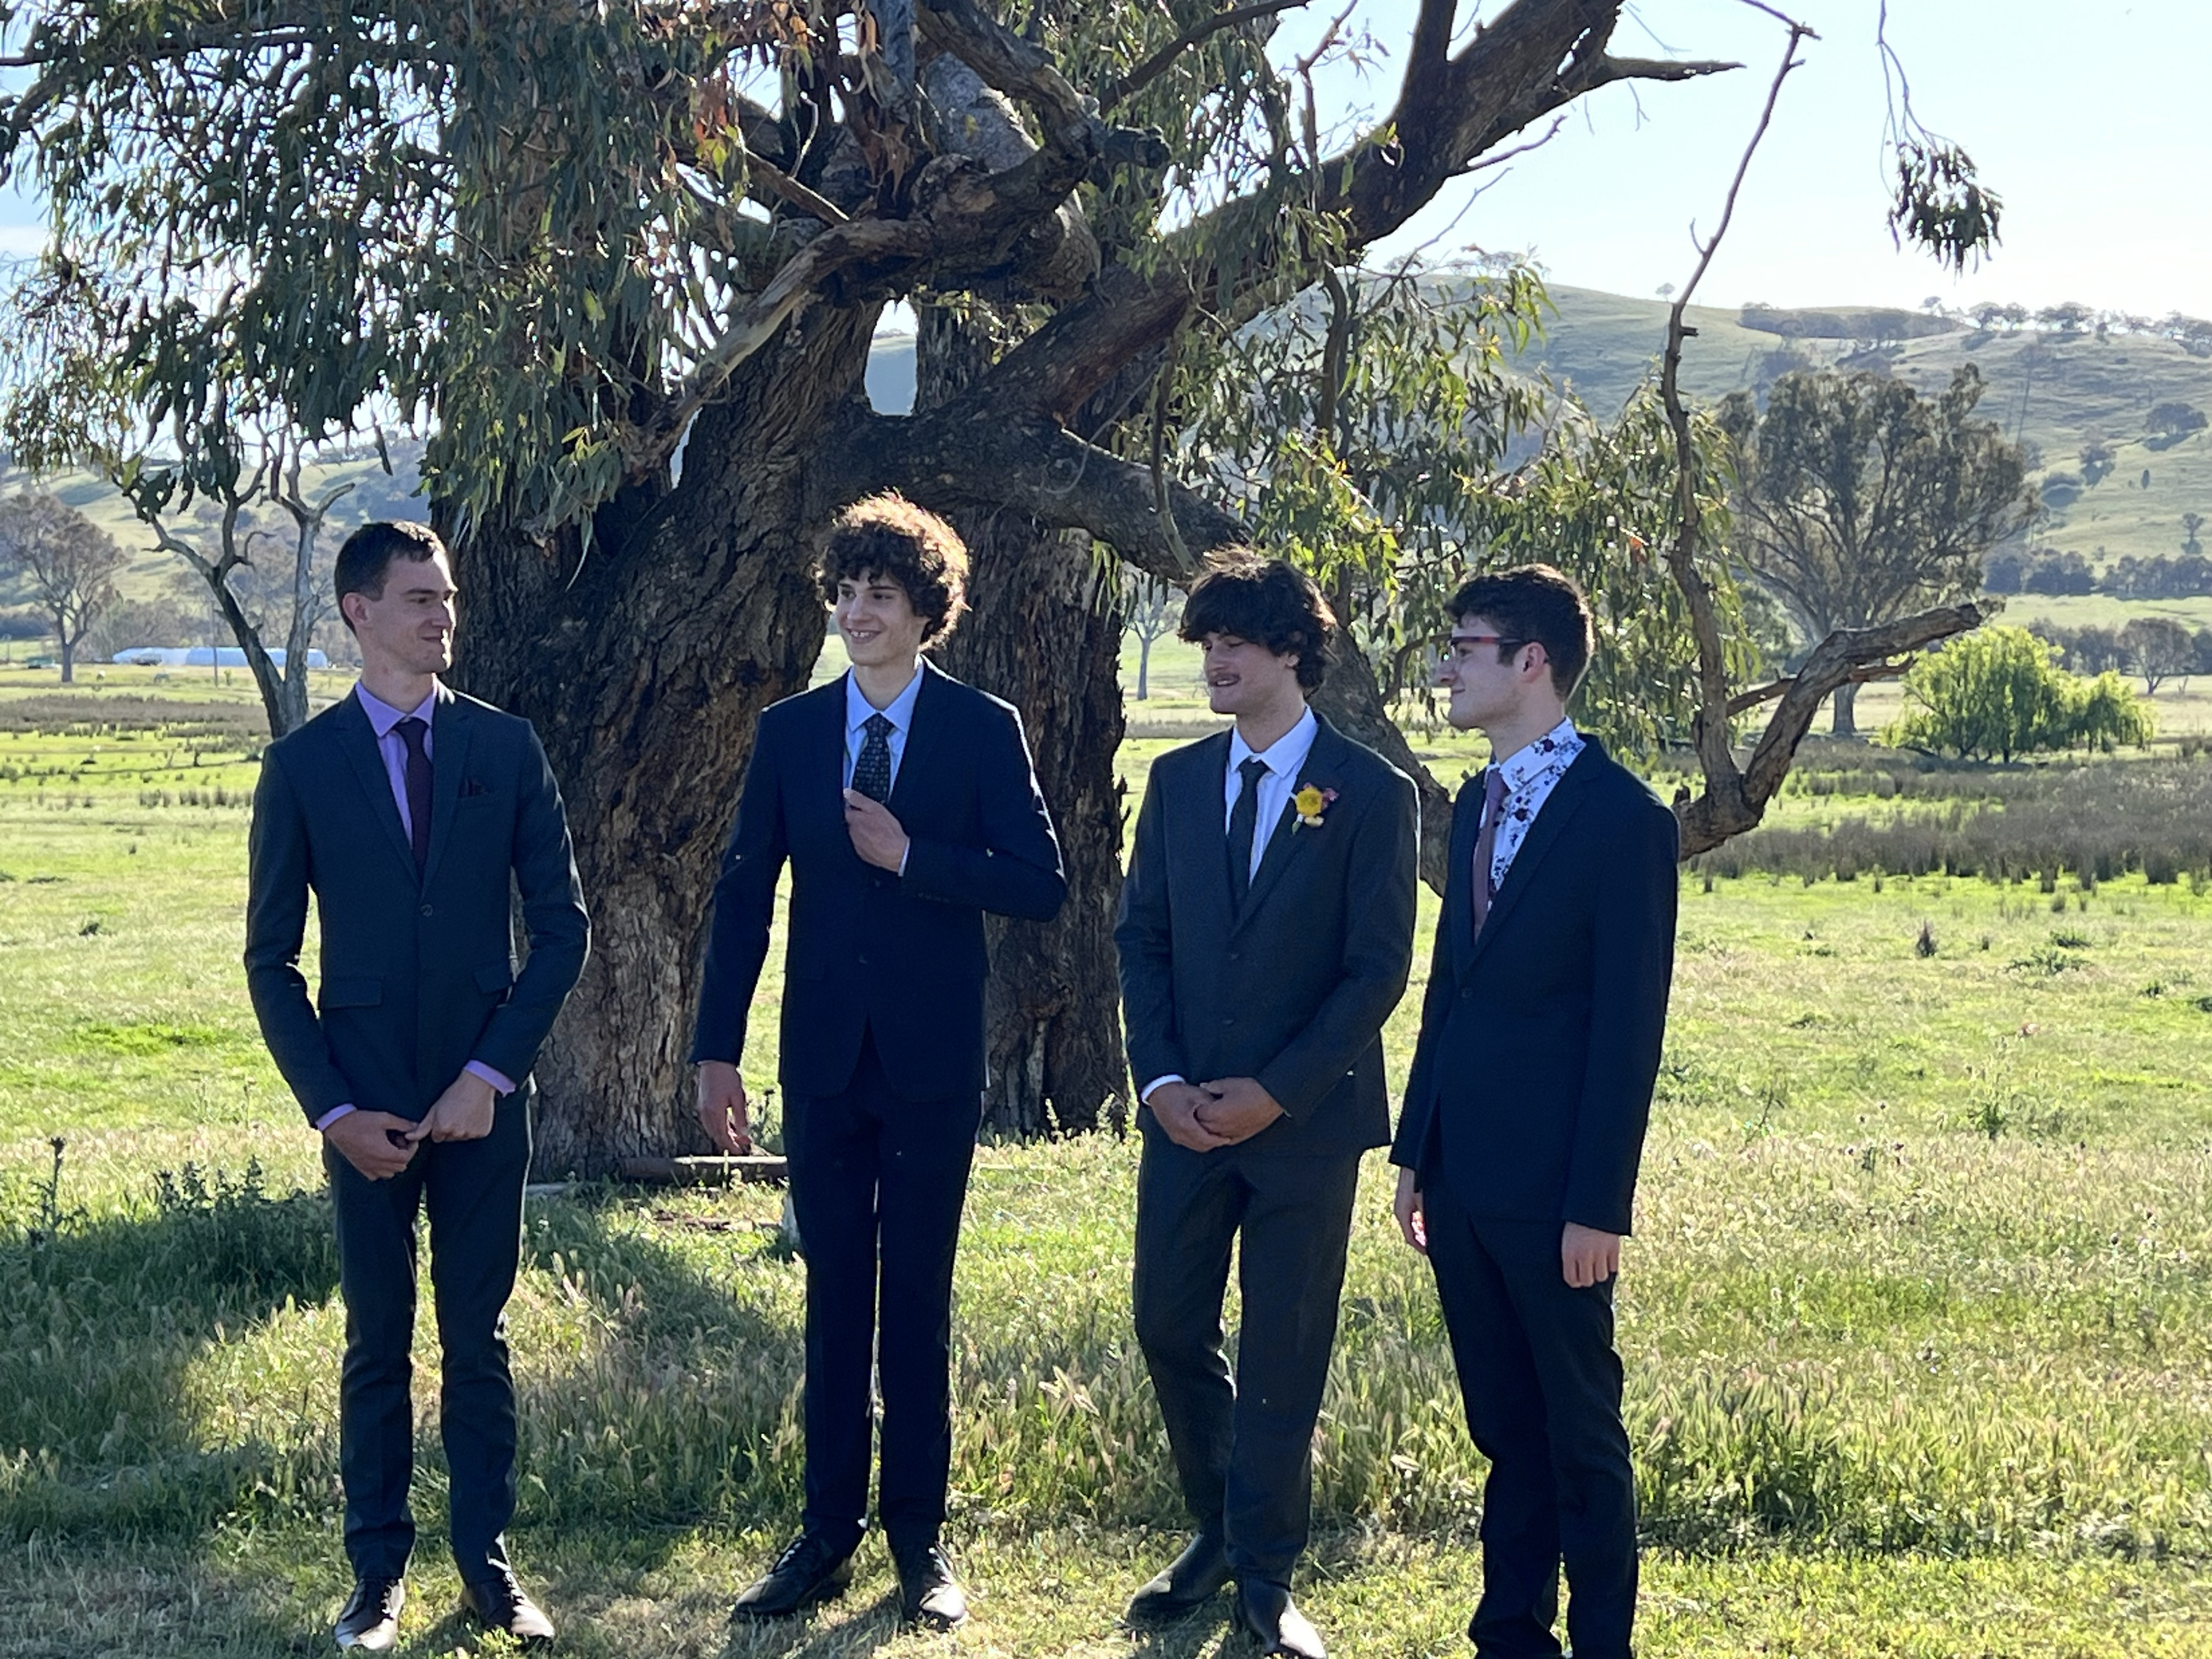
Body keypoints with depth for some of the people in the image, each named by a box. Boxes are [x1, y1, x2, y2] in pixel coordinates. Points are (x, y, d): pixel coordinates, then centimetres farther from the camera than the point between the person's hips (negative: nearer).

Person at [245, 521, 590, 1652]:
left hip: (484, 1093, 1)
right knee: (377, 1343, 6)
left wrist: (493, 1072, -6)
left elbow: (562, 925, 3)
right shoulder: (304, 764, 1)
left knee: (478, 1339, 7)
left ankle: (487, 1563, 15)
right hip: (366, 1102, -1)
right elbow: (271, 959, 3)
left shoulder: (505, 749, 3)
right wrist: (332, 1109, -6)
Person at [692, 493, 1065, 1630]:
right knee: (833, 1300, 8)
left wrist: (911, 857, -16)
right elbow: (743, 896, 4)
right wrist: (716, 1053, 0)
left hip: (931, 1062, -2)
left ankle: (919, 1539, 14)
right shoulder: (789, 732, 5)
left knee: (918, 1302, 5)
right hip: (823, 1057, 2)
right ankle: (827, 1534, 15)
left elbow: (1041, 885, -7)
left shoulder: (983, 730, -3)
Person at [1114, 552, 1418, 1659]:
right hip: (1187, 1111, 4)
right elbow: (1142, 937, 8)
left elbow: (1378, 969, -8)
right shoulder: (1178, 781, 8)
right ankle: (1218, 1533, 28)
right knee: (1170, 1329, 7)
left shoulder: (1371, 794, -6)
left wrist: (1275, 1091, -14)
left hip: (1305, 1116, -4)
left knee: (1282, 1355, 3)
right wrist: (1159, 1078, -5)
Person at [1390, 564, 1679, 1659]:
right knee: (1504, 1427, 14)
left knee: (1579, 1434, 4)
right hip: (1462, 1176, 7)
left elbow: (1629, 1026, -14)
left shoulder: (1622, 817, -11)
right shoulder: (1479, 804, 13)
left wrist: (1598, 1205, -16)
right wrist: (1416, 1153, 13)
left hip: (1550, 1188, -7)